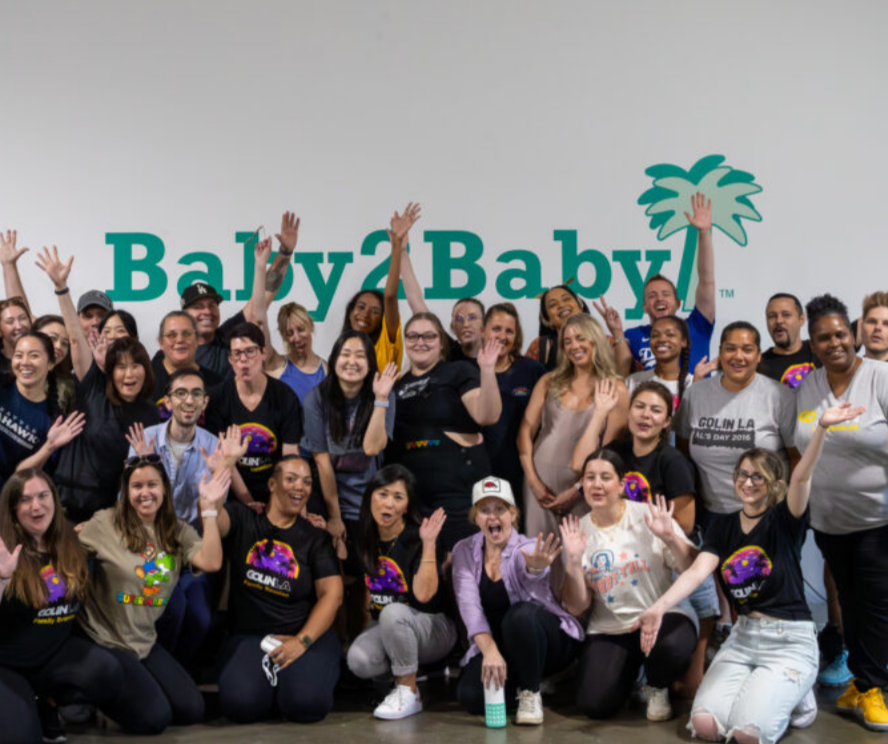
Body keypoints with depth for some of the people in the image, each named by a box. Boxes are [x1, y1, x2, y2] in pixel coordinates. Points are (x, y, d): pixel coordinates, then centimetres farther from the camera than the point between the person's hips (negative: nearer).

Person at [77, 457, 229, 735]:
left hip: (145, 643, 6)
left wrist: (209, 509, -16)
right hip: (104, 642, -5)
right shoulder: (104, 523, -9)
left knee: (191, 710, 0)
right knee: (155, 717, -15)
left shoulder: (178, 531, 2)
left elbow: (211, 562, -15)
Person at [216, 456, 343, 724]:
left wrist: (301, 641, -15)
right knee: (241, 704, -28)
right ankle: (270, 677, 8)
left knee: (307, 704, -27)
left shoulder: (315, 537, 6)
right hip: (248, 634, 0)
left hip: (307, 634, 0)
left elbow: (332, 594, -2)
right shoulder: (243, 520, 5)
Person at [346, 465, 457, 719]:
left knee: (393, 612, -36)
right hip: (384, 627, 4)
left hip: (434, 627, -4)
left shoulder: (416, 539, -14)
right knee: (358, 660, -28)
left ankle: (409, 693, -18)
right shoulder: (367, 539, 1)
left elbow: (424, 594, -27)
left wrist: (428, 544, -29)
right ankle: (409, 668, 2)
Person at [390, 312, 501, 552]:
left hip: (458, 488, -6)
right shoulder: (399, 385, 15)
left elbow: (487, 416, -17)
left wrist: (487, 371, -27)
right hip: (411, 493, 6)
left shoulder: (459, 372, -1)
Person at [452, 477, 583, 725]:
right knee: (471, 696, -24)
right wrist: (489, 650, -34)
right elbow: (469, 606, -18)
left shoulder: (530, 548, -15)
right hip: (495, 645, 3)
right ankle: (518, 681, 9)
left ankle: (531, 692, -14)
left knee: (521, 613, -35)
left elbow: (534, 576, -41)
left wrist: (536, 568, -67)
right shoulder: (464, 552, -5)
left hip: (549, 643, -3)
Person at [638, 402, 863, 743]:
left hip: (790, 641, -4)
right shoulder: (723, 526, 4)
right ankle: (763, 689, 15)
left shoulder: (784, 520, -7)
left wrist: (821, 427, -45)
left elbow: (802, 477, -26)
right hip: (742, 637, 4)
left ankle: (797, 694, 10)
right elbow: (698, 570, -11)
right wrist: (659, 607, -29)